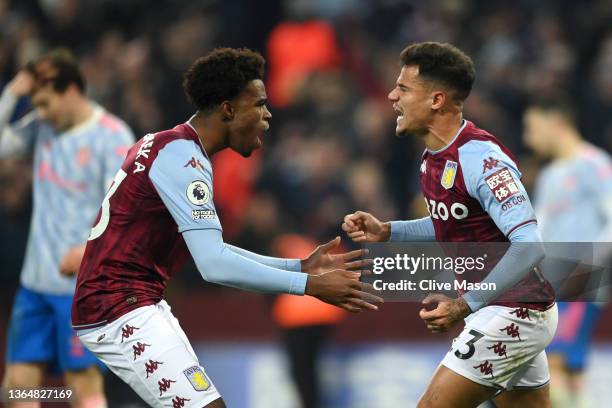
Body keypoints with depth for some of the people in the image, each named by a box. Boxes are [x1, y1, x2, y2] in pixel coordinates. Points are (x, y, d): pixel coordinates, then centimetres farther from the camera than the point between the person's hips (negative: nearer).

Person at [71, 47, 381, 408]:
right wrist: (309, 285, -21)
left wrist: (299, 266, 13)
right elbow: (214, 265, -24)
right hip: (120, 310, -11)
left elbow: (210, 250, 19)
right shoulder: (181, 155, -17)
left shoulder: (170, 146, 14)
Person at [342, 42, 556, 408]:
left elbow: (529, 246, -30)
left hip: (513, 315, -10)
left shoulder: (482, 159, -24)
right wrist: (386, 232, 6)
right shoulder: (435, 157, 5)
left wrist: (464, 306, -32)